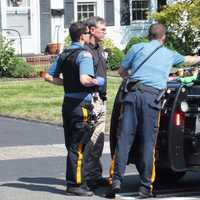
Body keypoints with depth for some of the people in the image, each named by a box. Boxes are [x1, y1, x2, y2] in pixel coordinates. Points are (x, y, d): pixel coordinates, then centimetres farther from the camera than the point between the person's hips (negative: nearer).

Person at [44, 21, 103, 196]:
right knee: (78, 146, -3)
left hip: (68, 103, 8)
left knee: (72, 145, 15)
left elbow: (49, 76, 15)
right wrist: (96, 82, -10)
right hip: (81, 105, -8)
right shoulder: (84, 54, -14)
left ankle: (73, 181, 21)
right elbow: (84, 80, -28)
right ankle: (76, 184, 1)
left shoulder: (64, 54, 11)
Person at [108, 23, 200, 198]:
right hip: (152, 98, 0)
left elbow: (121, 71, 19)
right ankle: (145, 187, 3)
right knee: (148, 142, 2)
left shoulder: (137, 48, 16)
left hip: (133, 93, 0)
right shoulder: (169, 55, 21)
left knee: (124, 138, -1)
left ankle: (117, 180, -10)